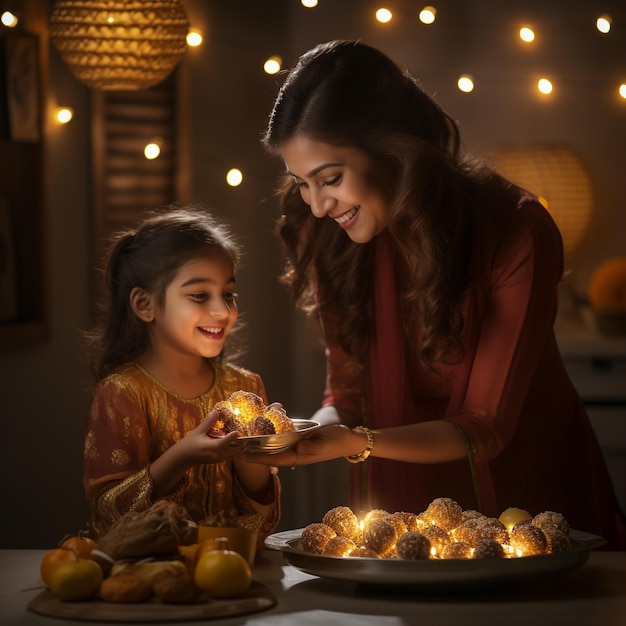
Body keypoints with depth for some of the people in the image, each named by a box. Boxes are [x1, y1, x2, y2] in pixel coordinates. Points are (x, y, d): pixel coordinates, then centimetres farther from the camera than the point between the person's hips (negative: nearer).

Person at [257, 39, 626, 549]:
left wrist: (357, 443, -31)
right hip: (409, 497, 3)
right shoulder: (335, 238, -7)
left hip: (525, 483, -2)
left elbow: (487, 427, -17)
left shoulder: (517, 233, -20)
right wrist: (322, 430, -22)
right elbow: (346, 391, 0)